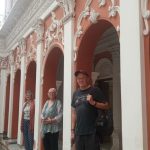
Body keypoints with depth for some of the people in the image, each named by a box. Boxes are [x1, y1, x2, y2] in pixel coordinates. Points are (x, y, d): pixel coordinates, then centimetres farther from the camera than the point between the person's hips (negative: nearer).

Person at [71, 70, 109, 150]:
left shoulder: (95, 91, 0)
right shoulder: (76, 93, 14)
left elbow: (106, 106, -1)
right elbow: (74, 113, 16)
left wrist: (93, 102, -17)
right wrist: (72, 130, 12)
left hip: (92, 132, -4)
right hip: (78, 132, 5)